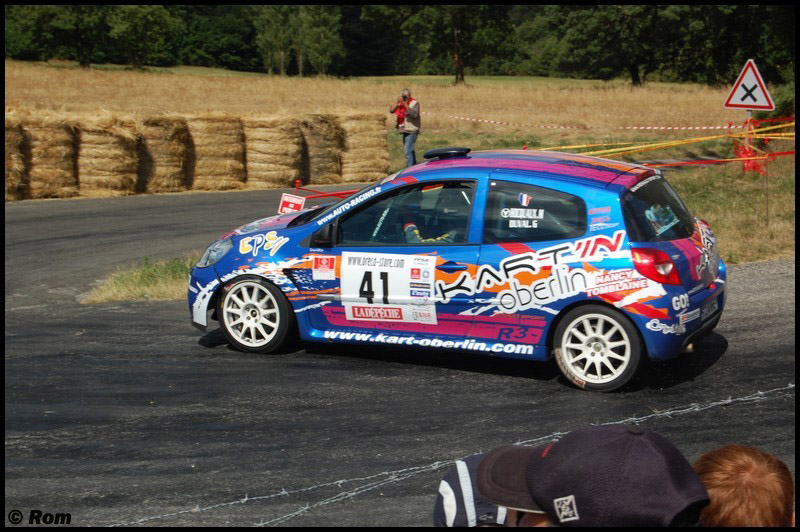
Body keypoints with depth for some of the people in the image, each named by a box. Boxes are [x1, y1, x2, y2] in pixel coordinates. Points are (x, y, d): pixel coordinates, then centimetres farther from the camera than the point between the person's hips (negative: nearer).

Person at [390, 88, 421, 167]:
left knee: (408, 151, -16)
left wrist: (405, 104, -27)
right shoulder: (400, 103, 9)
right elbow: (391, 110, -2)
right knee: (410, 150, 20)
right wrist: (398, 103, -15)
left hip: (411, 130, -7)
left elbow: (414, 114, -24)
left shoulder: (414, 103, -9)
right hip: (404, 131, 7)